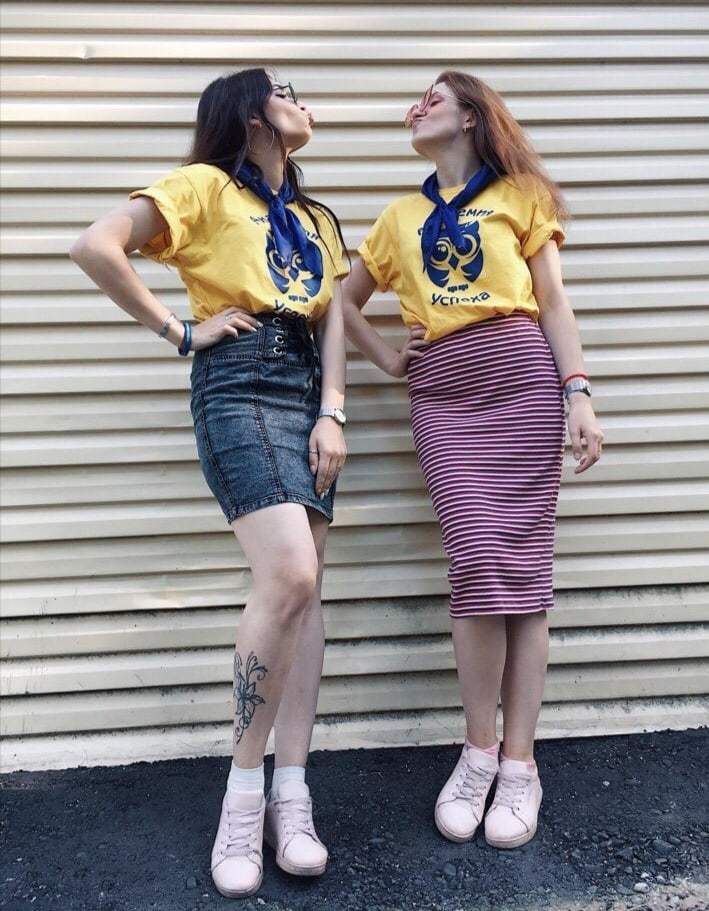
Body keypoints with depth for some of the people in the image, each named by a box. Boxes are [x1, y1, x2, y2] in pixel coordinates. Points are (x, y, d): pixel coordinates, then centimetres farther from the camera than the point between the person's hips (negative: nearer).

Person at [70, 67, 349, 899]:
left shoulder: (315, 219, 23)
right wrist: (181, 331, -7)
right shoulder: (207, 186, 2)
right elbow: (96, 247, -11)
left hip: (307, 393, 7)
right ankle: (245, 787, -5)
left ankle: (290, 795, 6)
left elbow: (333, 324, 13)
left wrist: (332, 414, -2)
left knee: (303, 591, 0)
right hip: (239, 387, -7)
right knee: (288, 576, -22)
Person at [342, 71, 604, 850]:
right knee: (480, 565, -12)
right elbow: (346, 301, 29)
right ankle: (479, 752, 4)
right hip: (442, 395, 2)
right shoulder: (401, 215, 22)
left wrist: (578, 395, -4)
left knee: (521, 565, -5)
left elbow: (553, 303, 6)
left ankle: (519, 765, 3)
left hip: (523, 378, -1)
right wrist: (388, 360, 14)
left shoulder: (521, 193, 13)